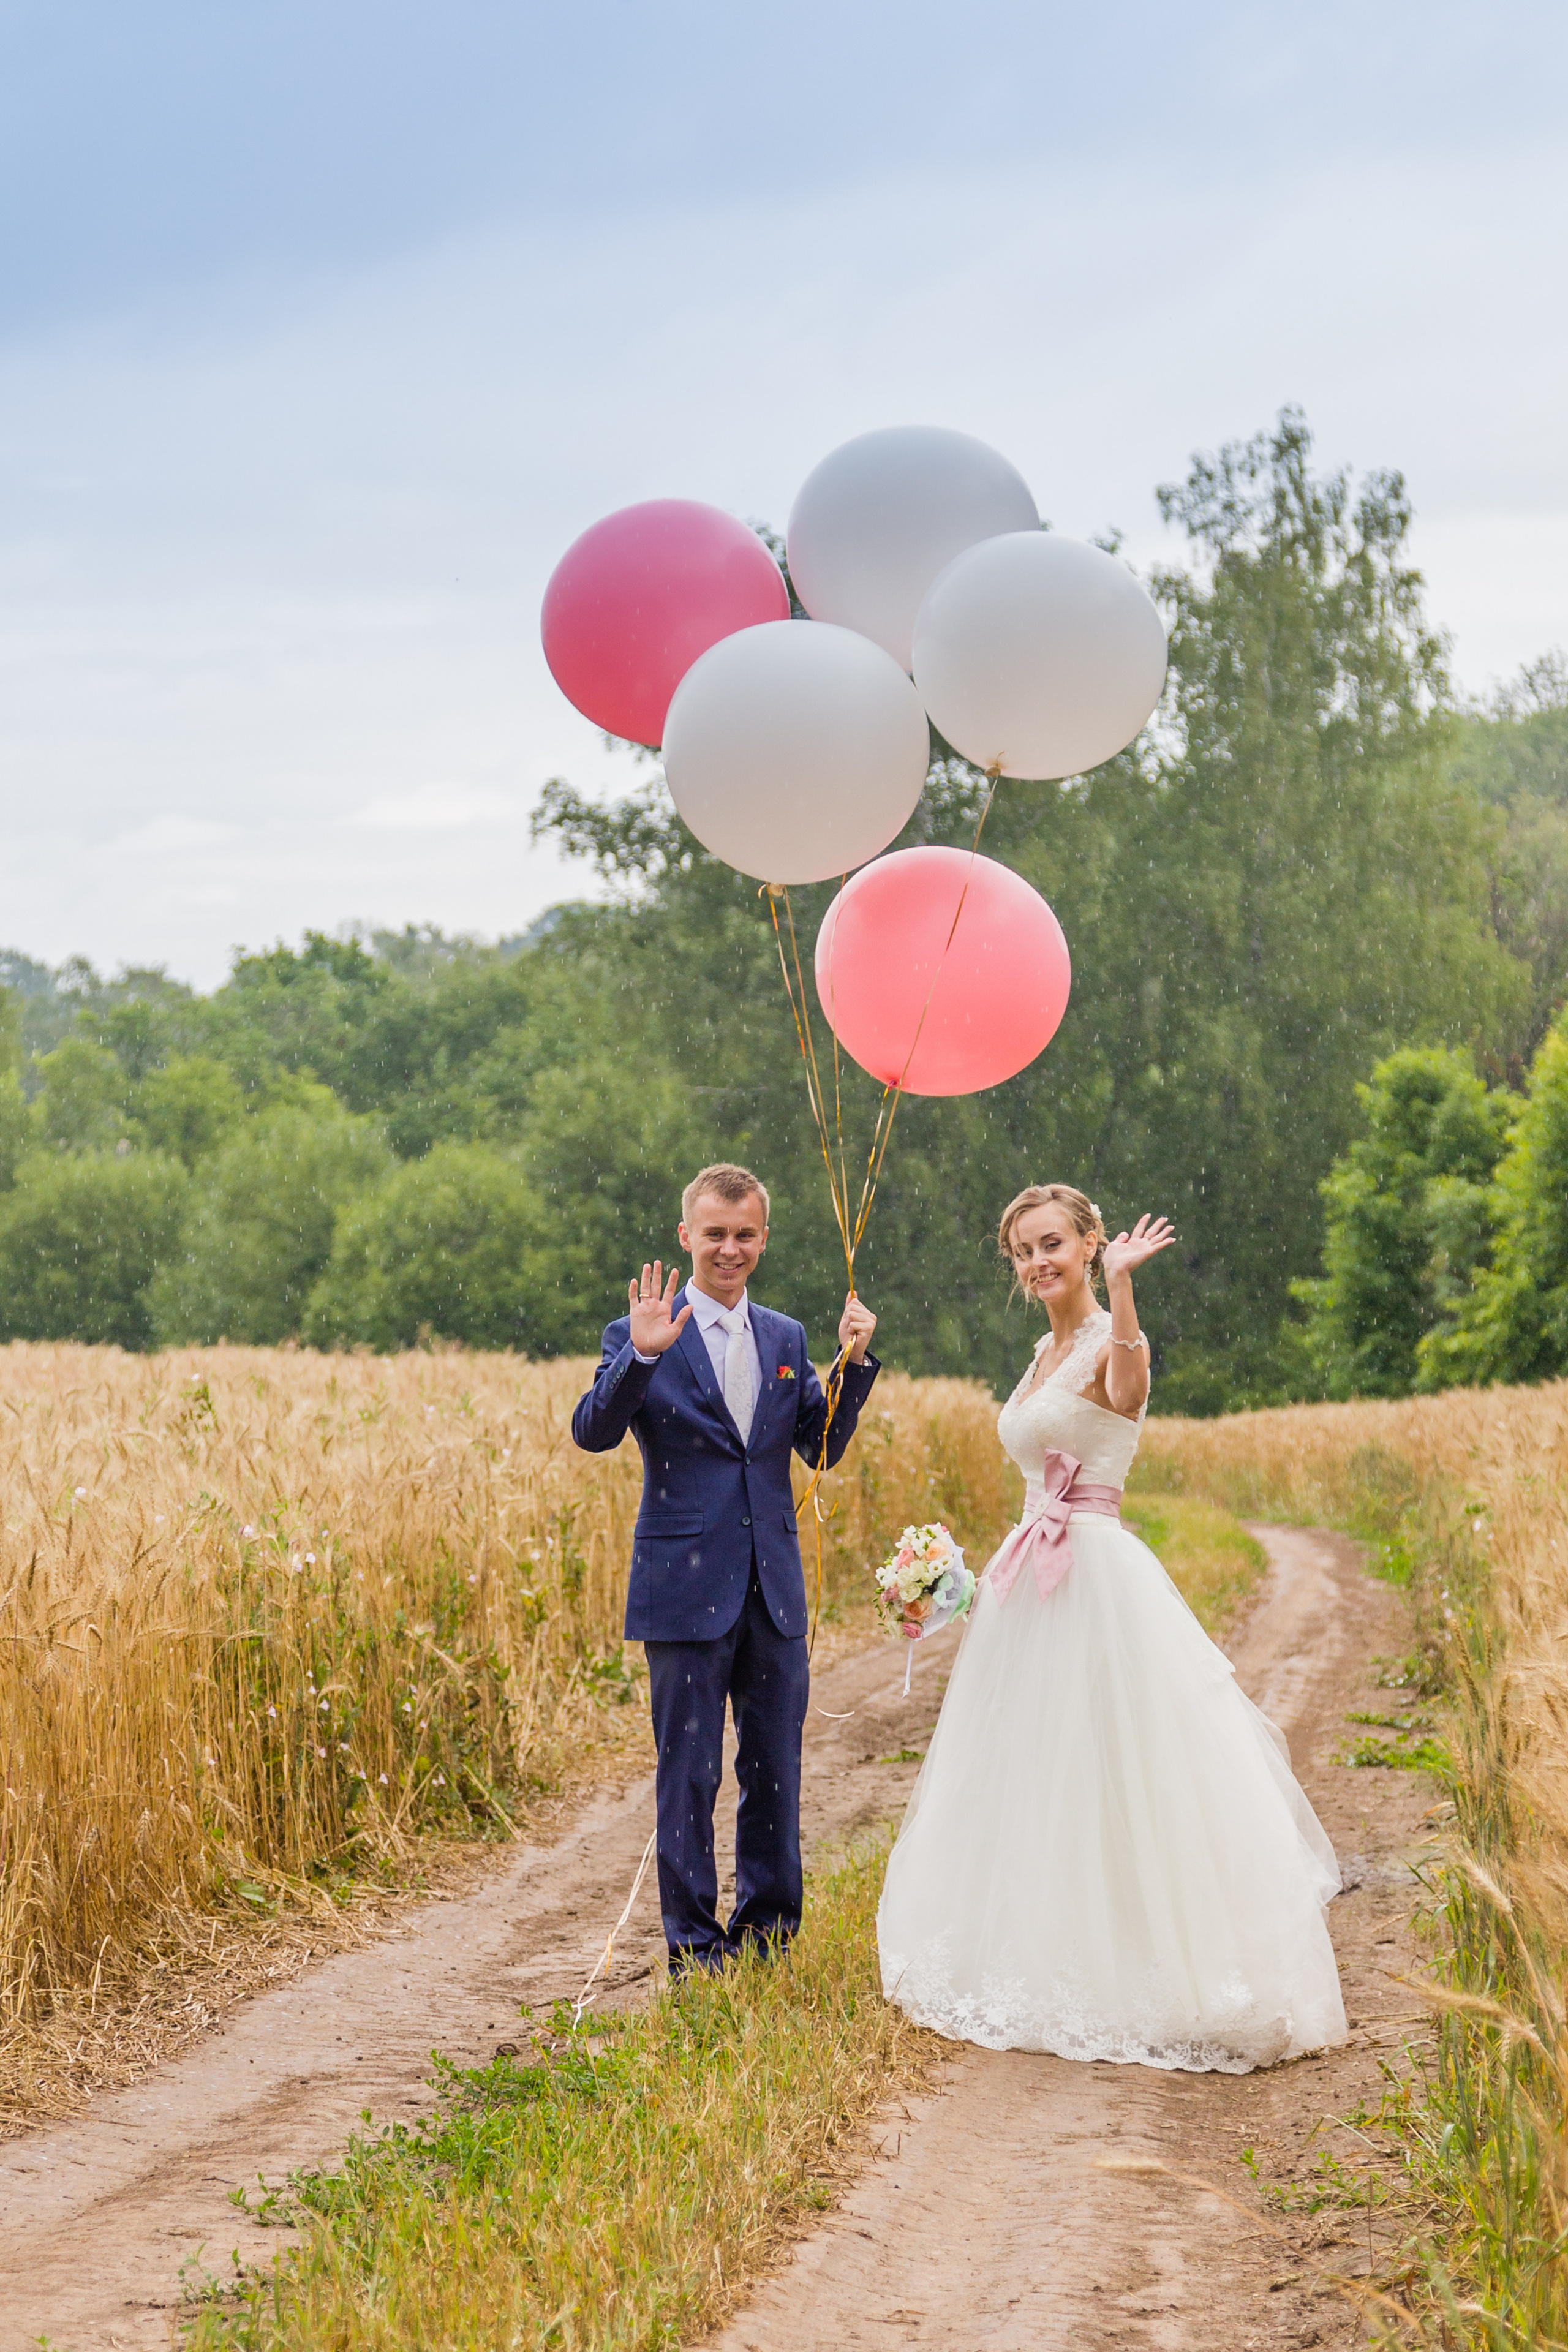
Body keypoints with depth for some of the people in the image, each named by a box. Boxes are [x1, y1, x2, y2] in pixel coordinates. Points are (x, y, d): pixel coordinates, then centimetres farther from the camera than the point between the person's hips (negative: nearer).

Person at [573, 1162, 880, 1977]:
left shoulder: (786, 1339, 12)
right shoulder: (642, 1336, -3)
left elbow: (822, 1448, 11)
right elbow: (593, 1433, -15)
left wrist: (854, 1364, -3)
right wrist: (641, 1356, -29)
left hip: (774, 1588, 5)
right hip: (686, 1588, -4)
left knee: (775, 1769, 10)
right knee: (690, 1773, 2)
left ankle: (769, 1933, 23)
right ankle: (694, 1945, 11)